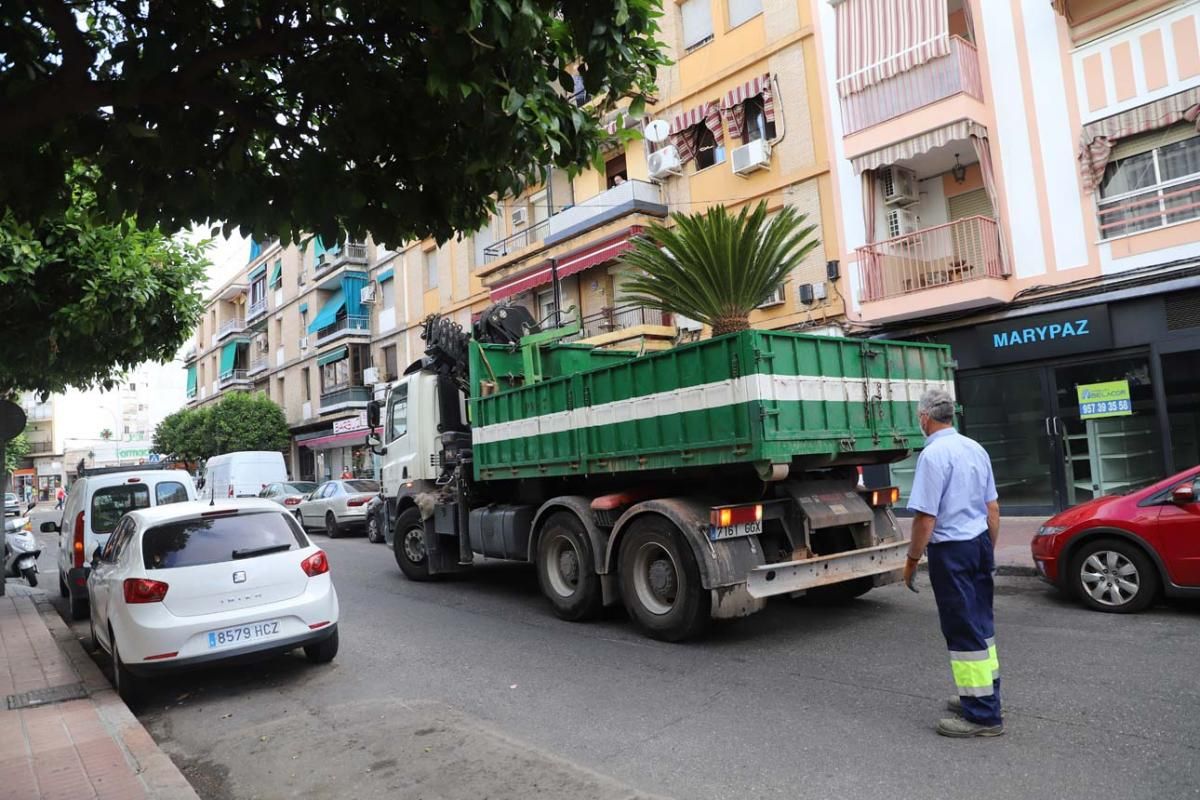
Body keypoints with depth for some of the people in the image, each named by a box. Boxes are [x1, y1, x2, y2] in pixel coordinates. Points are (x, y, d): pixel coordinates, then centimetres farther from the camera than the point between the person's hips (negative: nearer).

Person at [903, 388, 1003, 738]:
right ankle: (985, 695, 33)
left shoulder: (933, 454, -17)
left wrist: (912, 559, -10)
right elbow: (993, 508, 13)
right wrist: (988, 550, 23)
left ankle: (982, 715, 6)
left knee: (963, 631, -1)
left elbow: (926, 517, -21)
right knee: (981, 624, 19)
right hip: (980, 542, 9)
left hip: (951, 550, -8)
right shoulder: (975, 449, 8)